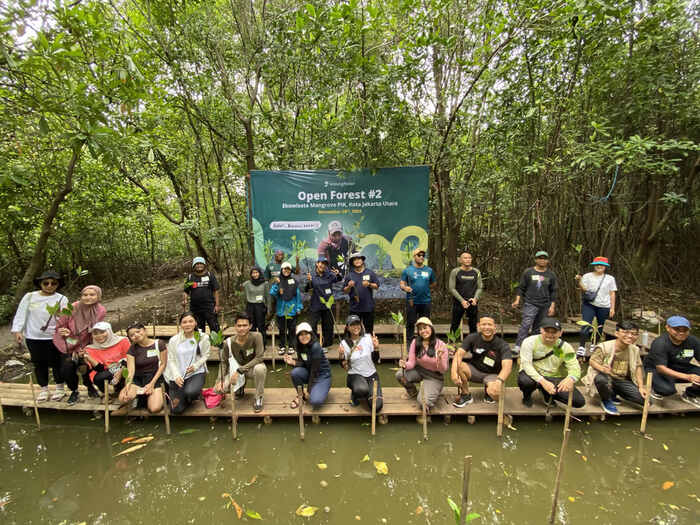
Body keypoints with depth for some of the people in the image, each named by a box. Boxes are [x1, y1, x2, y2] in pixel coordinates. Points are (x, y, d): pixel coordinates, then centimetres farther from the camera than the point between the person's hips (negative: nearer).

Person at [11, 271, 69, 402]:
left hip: (54, 337, -2)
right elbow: (21, 314, 4)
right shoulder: (29, 296, 2)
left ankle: (59, 388, 21)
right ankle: (43, 389, 26)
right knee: (39, 364, 12)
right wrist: (17, 330, -5)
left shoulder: (61, 299, -5)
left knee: (56, 363, 6)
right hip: (33, 337, 2)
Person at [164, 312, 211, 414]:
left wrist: (195, 366, -17)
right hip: (178, 375, 1)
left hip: (196, 372, -1)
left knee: (190, 392, -34)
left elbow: (205, 356, 2)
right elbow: (171, 360, 0)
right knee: (177, 409, -3)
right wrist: (176, 376, -14)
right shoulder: (174, 340, -2)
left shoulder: (203, 338, -4)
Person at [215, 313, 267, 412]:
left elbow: (259, 357, -25)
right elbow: (224, 362, -4)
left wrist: (240, 370, -29)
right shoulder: (229, 342, -15)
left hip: (252, 368, -3)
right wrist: (220, 380, -19)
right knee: (218, 389, -16)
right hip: (236, 370, 3)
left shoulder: (256, 336, -23)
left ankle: (258, 398, -10)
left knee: (260, 368, -38)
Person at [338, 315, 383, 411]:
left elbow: (375, 359, 4)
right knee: (362, 389, -37)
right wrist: (341, 356, -22)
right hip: (355, 374, -2)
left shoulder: (368, 338, -5)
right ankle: (354, 395, 1)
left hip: (371, 374, 2)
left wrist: (376, 348, -15)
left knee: (377, 406, -16)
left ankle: (367, 394, 18)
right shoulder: (344, 343, -8)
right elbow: (345, 366, -3)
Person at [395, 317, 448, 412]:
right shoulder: (415, 342, -8)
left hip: (434, 376, -3)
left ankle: (434, 393, 13)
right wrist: (405, 365, -33)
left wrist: (440, 359, -32)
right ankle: (412, 391, 8)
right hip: (418, 371, 3)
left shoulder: (441, 345, -14)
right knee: (399, 375, -26)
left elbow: (443, 370, -11)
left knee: (423, 402, -24)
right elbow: (412, 362, -9)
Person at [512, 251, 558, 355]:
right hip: (530, 304, -3)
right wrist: (517, 300, -7)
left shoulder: (551, 275, 10)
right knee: (526, 324, -17)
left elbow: (553, 292, 12)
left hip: (544, 306, 3)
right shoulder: (528, 272, 2)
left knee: (538, 327, 9)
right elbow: (521, 287, 4)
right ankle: (517, 347, -19)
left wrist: (552, 306, 6)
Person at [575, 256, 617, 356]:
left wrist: (612, 308, 4)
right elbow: (584, 289, -7)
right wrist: (579, 281, -26)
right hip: (589, 304, -2)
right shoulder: (587, 276, 2)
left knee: (600, 327, 10)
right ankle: (582, 346, -8)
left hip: (604, 307, 2)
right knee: (586, 325, -12)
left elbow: (612, 294, 8)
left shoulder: (610, 278, 8)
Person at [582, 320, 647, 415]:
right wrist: (602, 368, -37)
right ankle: (606, 400, -5)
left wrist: (641, 387, 1)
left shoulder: (634, 350, 0)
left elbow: (638, 367, 8)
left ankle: (613, 394, 16)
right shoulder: (604, 347, -18)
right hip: (606, 376, -5)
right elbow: (592, 361, -15)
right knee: (601, 379, -42)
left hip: (622, 380, 5)